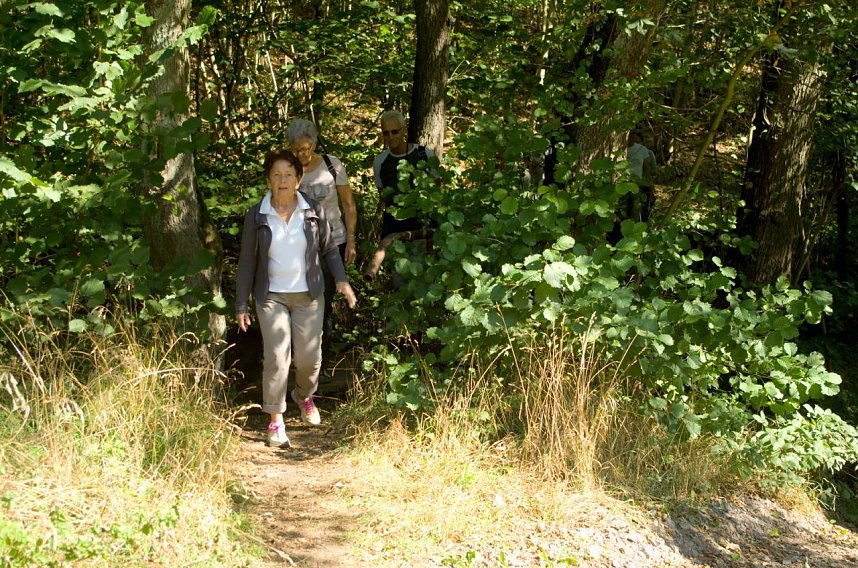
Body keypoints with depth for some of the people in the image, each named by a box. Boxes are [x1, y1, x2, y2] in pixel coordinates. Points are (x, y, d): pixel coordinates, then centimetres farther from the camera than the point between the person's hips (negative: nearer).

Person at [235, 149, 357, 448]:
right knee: (276, 357, -9)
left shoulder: (314, 211, -4)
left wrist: (341, 279, -5)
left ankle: (304, 396, 38)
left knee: (309, 358, 6)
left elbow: (329, 248, 9)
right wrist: (241, 306, 0)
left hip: (308, 296, 1)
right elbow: (247, 263, 1)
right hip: (272, 297, -1)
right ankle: (275, 420, 4)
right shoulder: (256, 217, -6)